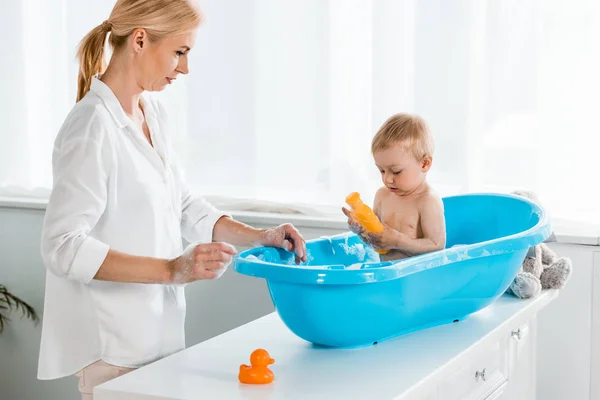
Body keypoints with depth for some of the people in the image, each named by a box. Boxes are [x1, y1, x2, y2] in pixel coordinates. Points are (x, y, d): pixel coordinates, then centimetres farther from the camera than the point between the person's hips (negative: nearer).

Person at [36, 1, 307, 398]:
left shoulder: (153, 113, 7)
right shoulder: (92, 127, -18)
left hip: (156, 332, 8)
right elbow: (64, 247, -22)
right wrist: (172, 269, -27)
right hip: (113, 345, -8)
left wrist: (259, 237, 4)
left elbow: (182, 204, 15)